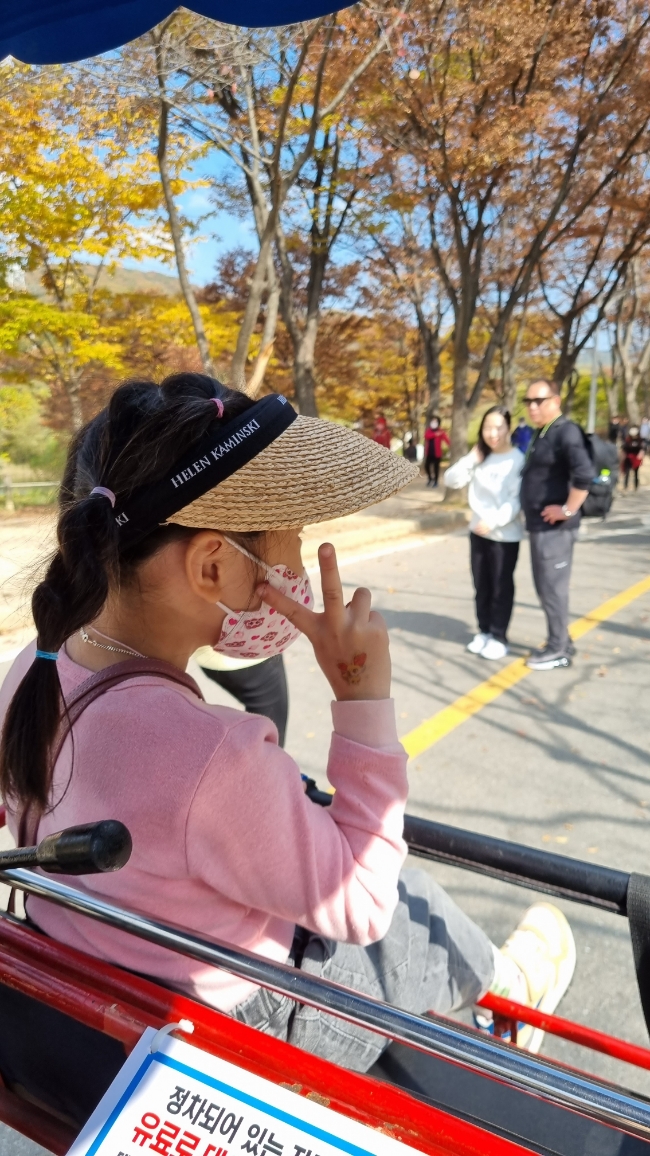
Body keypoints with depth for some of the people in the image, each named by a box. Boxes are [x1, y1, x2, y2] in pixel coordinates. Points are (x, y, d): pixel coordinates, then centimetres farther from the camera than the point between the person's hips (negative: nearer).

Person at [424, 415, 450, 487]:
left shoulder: (440, 431, -5)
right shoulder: (428, 430, 6)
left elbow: (446, 439, -18)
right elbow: (427, 436, -15)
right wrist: (435, 434, -27)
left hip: (437, 452, -3)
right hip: (429, 452, 3)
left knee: (436, 467, 1)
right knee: (426, 465, 2)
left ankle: (435, 481, 15)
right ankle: (430, 478, 26)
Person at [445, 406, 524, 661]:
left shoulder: (517, 460, -11)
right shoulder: (480, 457, 6)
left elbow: (517, 500, -18)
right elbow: (451, 481, 3)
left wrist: (494, 520, -28)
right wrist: (471, 459, -8)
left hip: (504, 535, -6)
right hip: (477, 531, 6)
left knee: (501, 587, 5)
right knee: (481, 585, 14)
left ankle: (499, 637, 15)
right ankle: (484, 631, 27)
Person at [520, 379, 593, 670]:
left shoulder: (566, 432, -15)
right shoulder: (540, 433, 14)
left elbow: (584, 474, -28)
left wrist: (569, 509, -21)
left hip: (554, 526, -10)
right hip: (539, 525, 10)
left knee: (552, 588, -1)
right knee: (545, 587, 16)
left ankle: (558, 650, 11)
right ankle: (561, 643, 28)